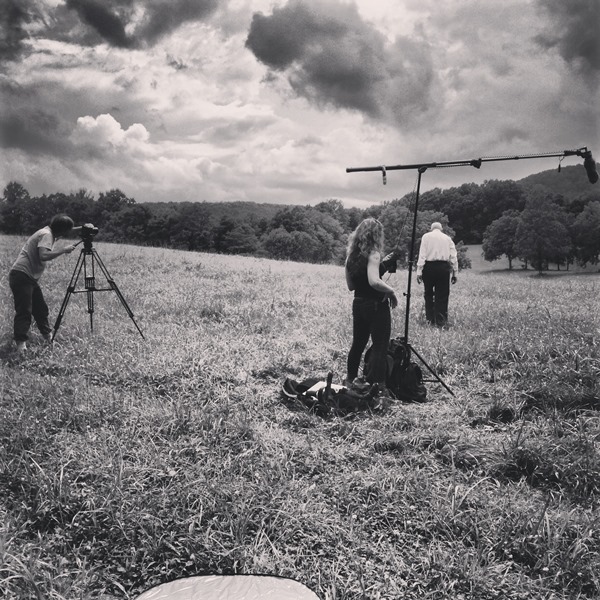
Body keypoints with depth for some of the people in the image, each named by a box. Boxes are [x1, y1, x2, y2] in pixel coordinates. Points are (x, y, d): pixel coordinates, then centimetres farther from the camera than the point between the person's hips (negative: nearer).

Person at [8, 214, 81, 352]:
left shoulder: (50, 232, 11)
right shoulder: (46, 235, -16)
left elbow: (66, 231, 32)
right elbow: (44, 256, -32)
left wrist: (81, 229, 18)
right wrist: (63, 249, -22)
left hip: (30, 277, 10)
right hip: (21, 276, -10)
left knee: (40, 308, 15)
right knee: (24, 311, -12)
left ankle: (47, 336, 25)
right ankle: (21, 344, -14)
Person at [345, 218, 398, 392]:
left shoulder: (351, 255, 6)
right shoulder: (373, 254, -16)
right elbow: (374, 281, -31)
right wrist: (391, 291, -15)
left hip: (358, 304, 7)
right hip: (377, 306, -7)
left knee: (357, 343, 20)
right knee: (380, 348, 0)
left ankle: (350, 381, 29)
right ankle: (378, 387, 1)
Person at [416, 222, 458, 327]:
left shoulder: (426, 236, 7)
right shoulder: (447, 238, 13)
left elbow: (422, 255, -2)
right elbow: (453, 257, 9)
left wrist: (419, 272, -4)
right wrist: (455, 273, 12)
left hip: (429, 266, -1)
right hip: (444, 267, 1)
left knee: (428, 294, 10)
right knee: (442, 295, 5)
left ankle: (430, 319, 11)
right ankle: (441, 321, 4)